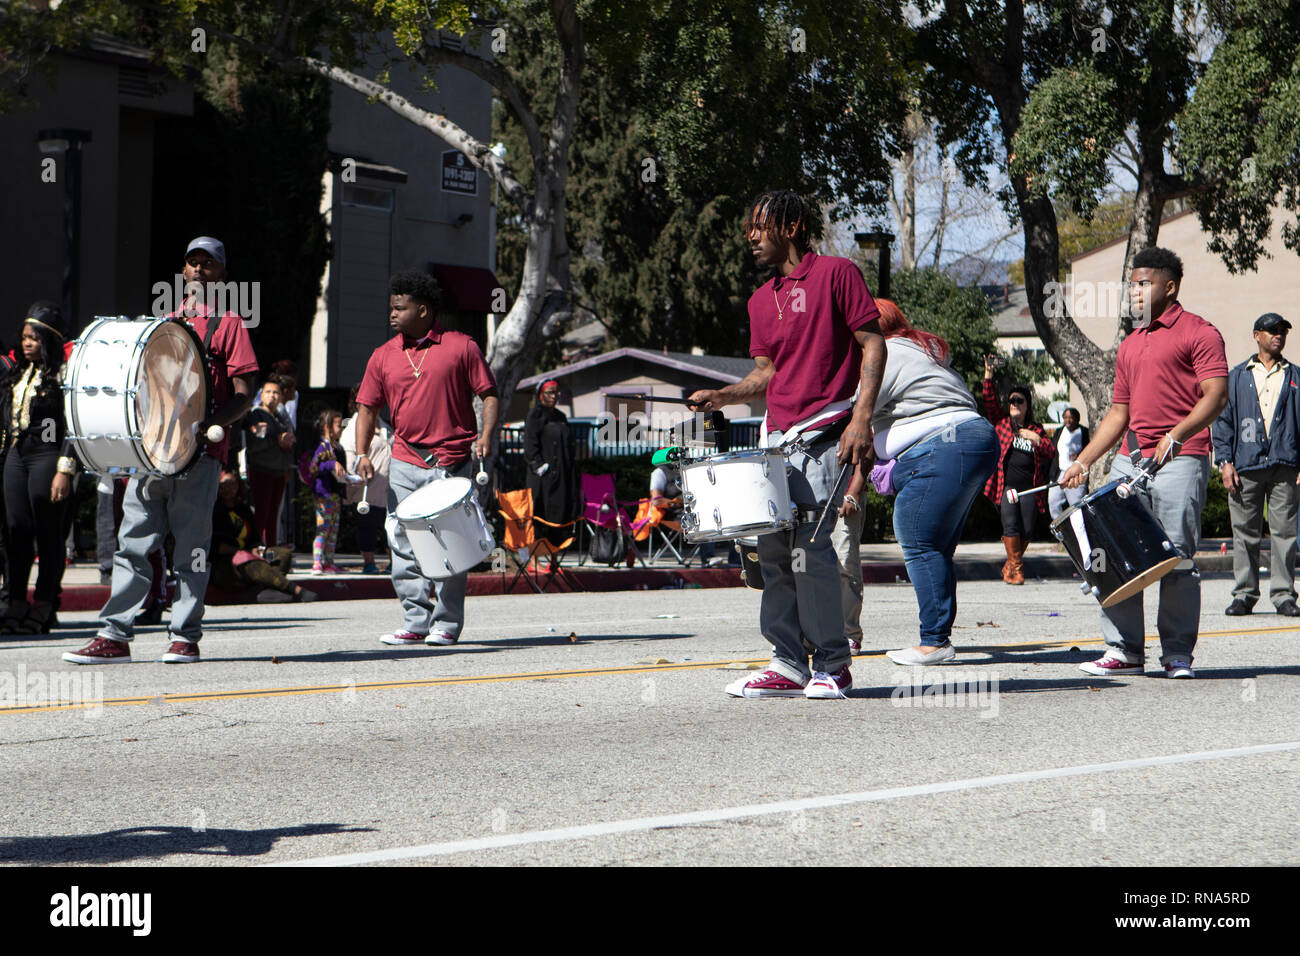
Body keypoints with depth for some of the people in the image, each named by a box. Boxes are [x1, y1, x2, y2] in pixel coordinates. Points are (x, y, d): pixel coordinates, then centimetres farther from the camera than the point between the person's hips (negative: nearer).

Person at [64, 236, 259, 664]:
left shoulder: (228, 324, 5)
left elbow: (244, 395, -3)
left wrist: (208, 424, -20)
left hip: (199, 453, -5)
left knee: (191, 546, -2)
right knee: (133, 542, 0)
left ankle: (185, 637, 3)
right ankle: (114, 636, -1)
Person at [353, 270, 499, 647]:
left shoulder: (461, 347, 1)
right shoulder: (383, 356, 10)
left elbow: (489, 395, 2)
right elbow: (367, 408, 12)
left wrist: (486, 434, -13)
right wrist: (363, 454, 0)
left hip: (454, 462, -4)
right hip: (405, 463, 4)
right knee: (404, 544, 0)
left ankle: (447, 624, 6)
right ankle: (415, 621, 7)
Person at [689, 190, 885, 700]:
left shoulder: (835, 273, -2)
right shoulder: (762, 301, 19)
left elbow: (873, 343, -5)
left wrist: (861, 417, -15)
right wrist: (722, 396, -1)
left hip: (821, 432, -7)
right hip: (777, 435, 8)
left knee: (808, 542, -15)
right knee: (772, 544, 3)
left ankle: (833, 665, -5)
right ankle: (788, 664, 9)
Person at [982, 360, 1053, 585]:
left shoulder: (1036, 429, 15)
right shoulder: (1002, 421, 11)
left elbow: (1050, 452, 8)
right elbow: (990, 400, -1)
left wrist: (1036, 439, -8)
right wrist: (988, 374, -11)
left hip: (1028, 488, 2)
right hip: (1006, 485, -2)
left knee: (1027, 529, -1)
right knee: (1011, 524, -17)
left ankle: (1010, 566, 17)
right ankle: (1015, 566, -6)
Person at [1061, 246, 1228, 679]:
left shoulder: (1198, 333, 0)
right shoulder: (1129, 346, 22)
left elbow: (1216, 396, -11)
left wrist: (1175, 436, -24)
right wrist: (1082, 463, 18)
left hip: (1180, 460, -7)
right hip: (1131, 460, 7)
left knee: (1176, 558, -7)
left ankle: (1178, 654, 1)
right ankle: (1124, 650, 5)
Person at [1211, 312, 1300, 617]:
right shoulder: (1237, 377, 13)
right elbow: (1223, 420, 10)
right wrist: (1225, 461, -1)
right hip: (1246, 467, 0)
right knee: (1245, 533, 0)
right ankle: (1244, 594, 7)